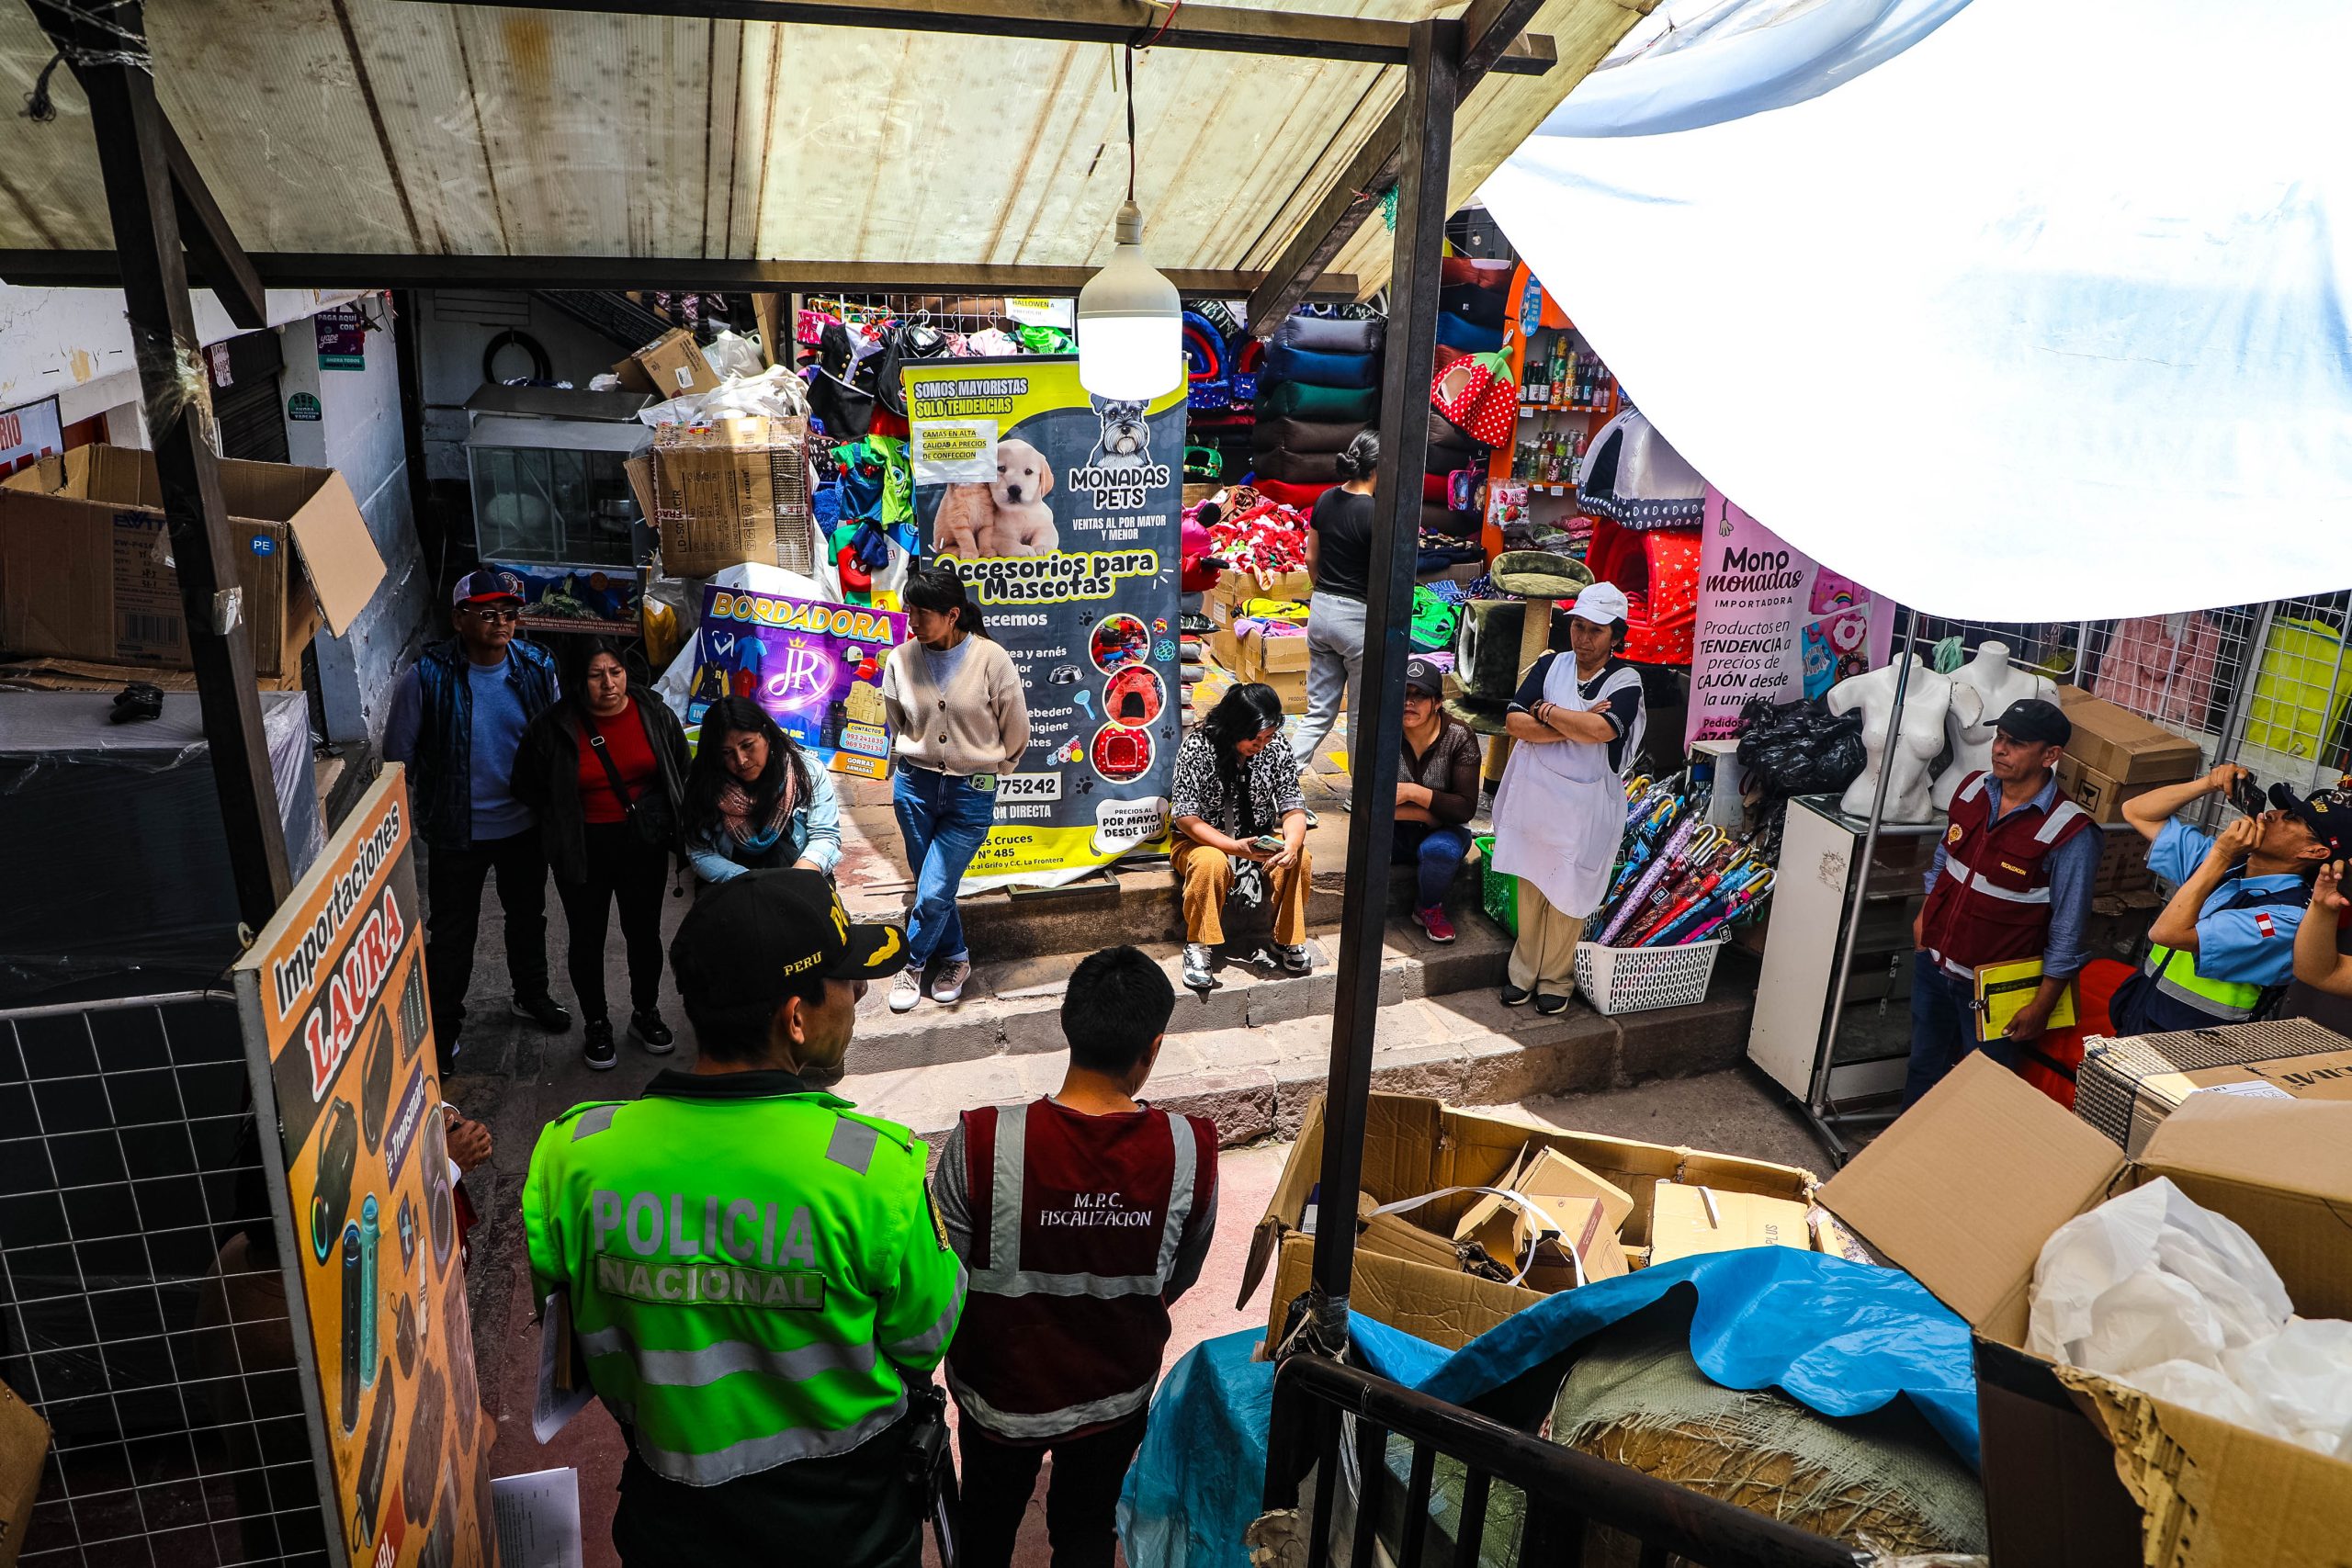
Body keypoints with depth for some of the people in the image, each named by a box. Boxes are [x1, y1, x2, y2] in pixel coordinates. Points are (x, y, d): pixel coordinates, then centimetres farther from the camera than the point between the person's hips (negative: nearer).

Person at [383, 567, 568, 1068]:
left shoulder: (537, 667, -8)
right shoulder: (427, 676, -17)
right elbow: (399, 755, -7)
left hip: (525, 824, 3)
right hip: (457, 831, -3)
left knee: (528, 915, 22)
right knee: (451, 932, 10)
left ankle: (532, 994, 45)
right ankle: (442, 1027, 28)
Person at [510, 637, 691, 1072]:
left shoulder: (655, 714, -7)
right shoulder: (553, 728, -13)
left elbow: (680, 776, 7)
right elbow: (529, 788, 0)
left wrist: (667, 827, 4)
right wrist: (564, 828, -1)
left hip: (644, 845, 2)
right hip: (583, 852, -1)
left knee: (644, 932, 14)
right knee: (586, 937, 12)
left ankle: (646, 1013, 35)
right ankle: (596, 1024, 31)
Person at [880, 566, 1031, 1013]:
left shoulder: (991, 659, -15)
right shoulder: (901, 659, -7)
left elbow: (1016, 733, -1)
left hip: (971, 793, -3)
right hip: (915, 785, 3)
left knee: (934, 893, -3)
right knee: (929, 888, 12)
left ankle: (915, 962, 24)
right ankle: (955, 959, 35)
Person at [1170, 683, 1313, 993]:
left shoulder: (1275, 747, -9)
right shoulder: (1197, 747, -21)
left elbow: (1292, 805, -7)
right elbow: (1185, 816, -22)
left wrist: (1292, 843, -31)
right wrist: (1235, 847, -35)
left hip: (1261, 839, 3)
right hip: (1205, 840, -3)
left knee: (1299, 859, -25)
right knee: (1211, 863, -37)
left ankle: (1288, 941, -7)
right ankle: (1198, 947, -18)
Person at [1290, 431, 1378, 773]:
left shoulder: (1325, 500, 3)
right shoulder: (1376, 514, -17)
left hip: (1321, 609, 6)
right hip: (1358, 617, -6)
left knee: (1319, 710, 13)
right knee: (1362, 715, 10)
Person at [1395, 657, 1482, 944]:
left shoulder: (1458, 737, -14)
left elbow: (1466, 809, -20)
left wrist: (1412, 792, -30)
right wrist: (1437, 811, -20)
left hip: (1442, 833, 0)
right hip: (1397, 835, 0)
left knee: (1440, 849, -36)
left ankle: (1428, 908, -2)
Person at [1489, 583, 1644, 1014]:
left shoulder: (1625, 681, -7)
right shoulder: (1549, 665, 2)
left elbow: (1603, 728, -27)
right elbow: (1514, 722, -10)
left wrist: (1548, 711, -15)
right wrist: (1575, 726, -19)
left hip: (1586, 804, -3)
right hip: (1535, 794, 3)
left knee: (1567, 893, 7)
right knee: (1531, 885, 12)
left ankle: (1557, 978, 25)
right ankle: (1524, 970, 28)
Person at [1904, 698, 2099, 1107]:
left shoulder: (2069, 833, -21)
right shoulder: (1972, 789, -3)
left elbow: (2067, 931, -16)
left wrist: (2042, 1005, -14)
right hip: (1933, 965, 6)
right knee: (1923, 1071, 22)